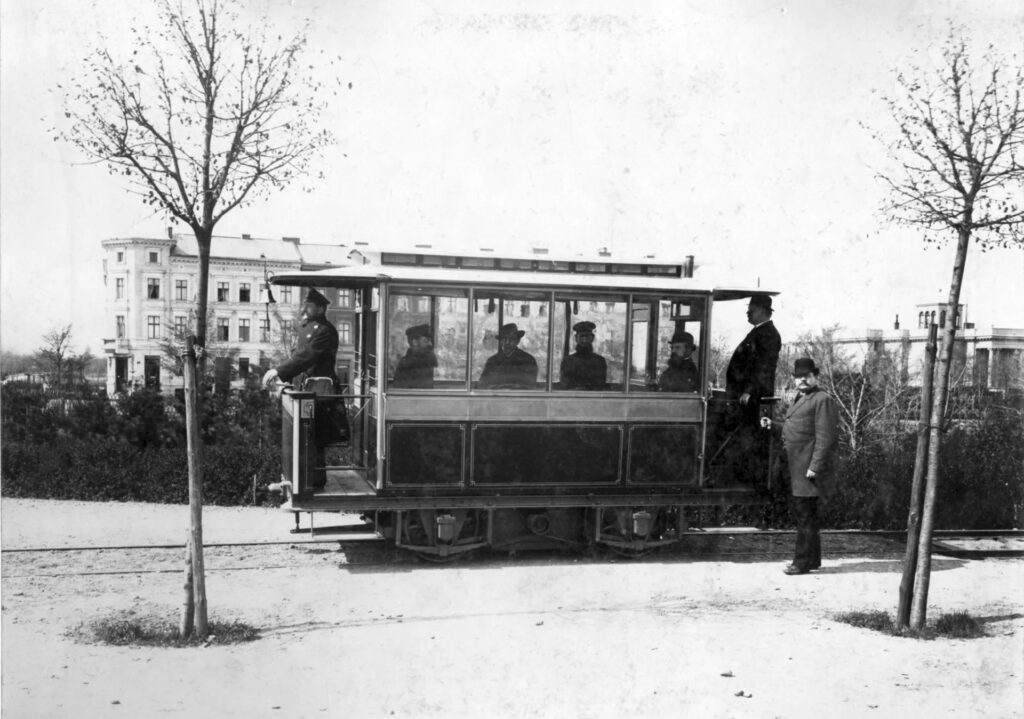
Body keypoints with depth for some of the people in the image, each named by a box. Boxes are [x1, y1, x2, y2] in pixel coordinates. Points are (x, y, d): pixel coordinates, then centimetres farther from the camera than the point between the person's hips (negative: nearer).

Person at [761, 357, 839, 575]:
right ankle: (812, 559, 25)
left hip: (809, 469, -10)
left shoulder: (822, 400, -10)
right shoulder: (799, 400, 19)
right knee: (802, 514, 15)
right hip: (797, 468, 10)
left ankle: (803, 562, -1)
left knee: (805, 515, -6)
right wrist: (773, 424, 15)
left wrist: (815, 467, -21)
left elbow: (826, 437, -17)